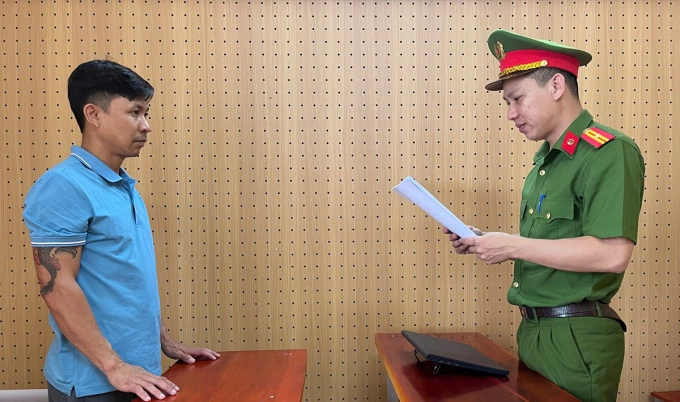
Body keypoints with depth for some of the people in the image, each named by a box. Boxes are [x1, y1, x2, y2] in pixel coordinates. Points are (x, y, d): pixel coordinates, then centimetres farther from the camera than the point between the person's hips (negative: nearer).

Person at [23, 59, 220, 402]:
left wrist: (165, 342, 14)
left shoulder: (124, 186, 9)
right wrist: (114, 366, -20)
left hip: (137, 371, 8)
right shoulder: (64, 186, -17)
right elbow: (57, 287, -21)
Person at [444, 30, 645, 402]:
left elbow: (612, 254, -24)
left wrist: (513, 246, -21)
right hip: (533, 330, 8)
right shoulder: (545, 160, 14)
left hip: (576, 340, -8)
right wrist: (485, 244, 4)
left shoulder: (609, 151, -14)